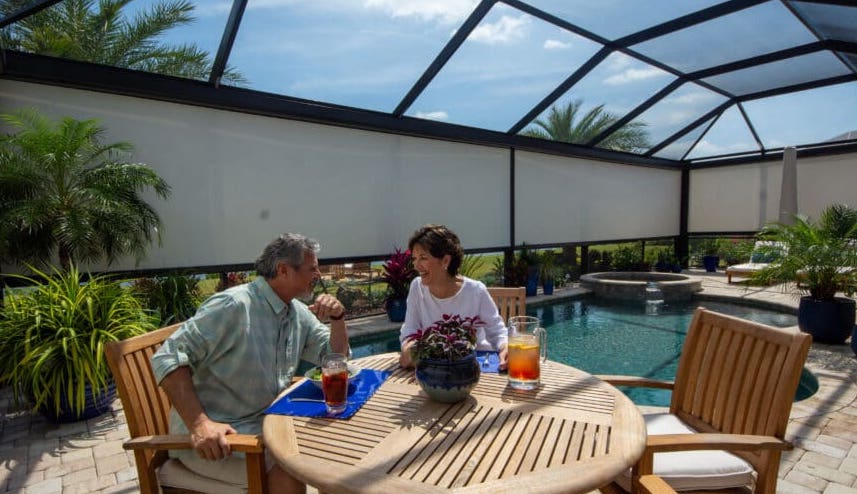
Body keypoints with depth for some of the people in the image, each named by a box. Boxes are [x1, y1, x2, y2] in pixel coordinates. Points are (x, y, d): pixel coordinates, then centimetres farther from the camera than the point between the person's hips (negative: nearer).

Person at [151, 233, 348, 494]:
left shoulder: (299, 312, 4)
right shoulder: (233, 305, -21)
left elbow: (335, 357, 9)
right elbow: (169, 358, -22)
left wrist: (337, 318, -10)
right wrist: (199, 424, -30)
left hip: (266, 423, 7)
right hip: (212, 436, -7)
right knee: (289, 472, -25)